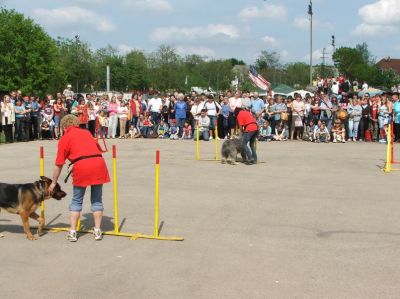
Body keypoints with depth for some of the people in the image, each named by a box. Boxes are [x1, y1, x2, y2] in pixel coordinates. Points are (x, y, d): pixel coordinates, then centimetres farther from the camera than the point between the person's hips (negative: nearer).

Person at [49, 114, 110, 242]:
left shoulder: (64, 138, 11)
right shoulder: (86, 132, 23)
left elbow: (59, 164, 11)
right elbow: (98, 148, 27)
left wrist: (54, 182, 20)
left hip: (81, 166, -3)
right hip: (98, 162, 3)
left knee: (76, 201, 13)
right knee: (97, 200, 15)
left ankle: (72, 232, 15)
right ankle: (97, 231, 17)